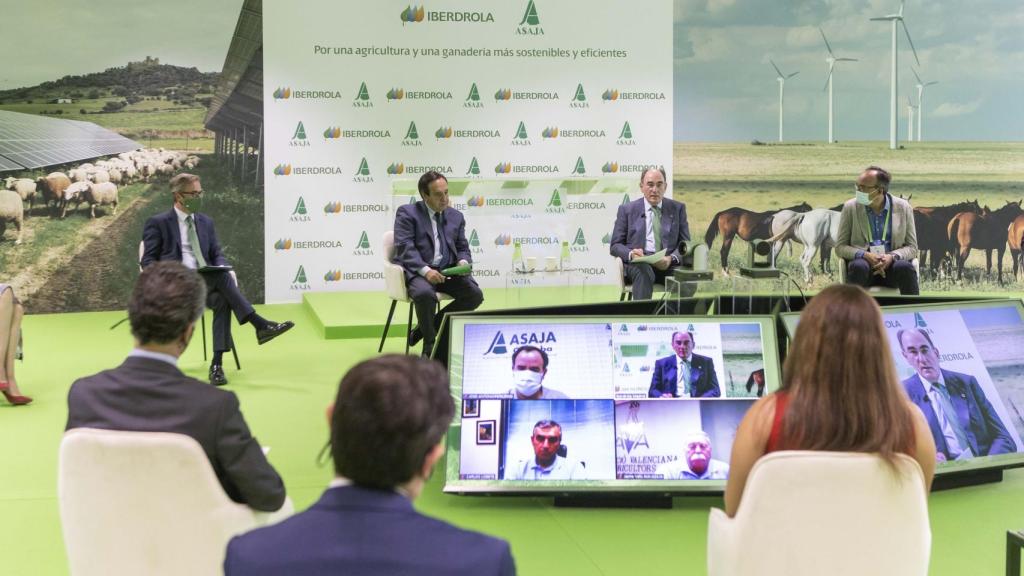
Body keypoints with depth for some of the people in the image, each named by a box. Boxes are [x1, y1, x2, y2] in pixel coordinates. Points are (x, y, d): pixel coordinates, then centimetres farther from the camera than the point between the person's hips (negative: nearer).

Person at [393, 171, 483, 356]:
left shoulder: (456, 216, 17)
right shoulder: (407, 213, 1)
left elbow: (462, 248, 18)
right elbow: (405, 247, -11)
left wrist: (463, 262, -8)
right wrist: (425, 270, -26)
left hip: (448, 271, 5)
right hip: (417, 271, -5)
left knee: (475, 295, -19)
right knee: (425, 294, -38)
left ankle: (423, 329, -3)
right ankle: (430, 345, -12)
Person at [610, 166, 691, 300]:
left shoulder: (678, 208, 17)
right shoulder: (627, 210, 13)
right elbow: (615, 245, 10)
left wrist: (672, 258, -12)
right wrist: (630, 254, -15)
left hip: (669, 264, 1)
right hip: (638, 264, -1)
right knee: (644, 271, -38)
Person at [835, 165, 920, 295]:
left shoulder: (903, 207, 4)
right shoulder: (850, 207, 3)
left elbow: (912, 248, 6)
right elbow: (840, 247, 4)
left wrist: (892, 256, -16)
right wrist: (865, 255, -16)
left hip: (891, 263, 1)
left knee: (905, 267, -34)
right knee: (858, 267, -36)